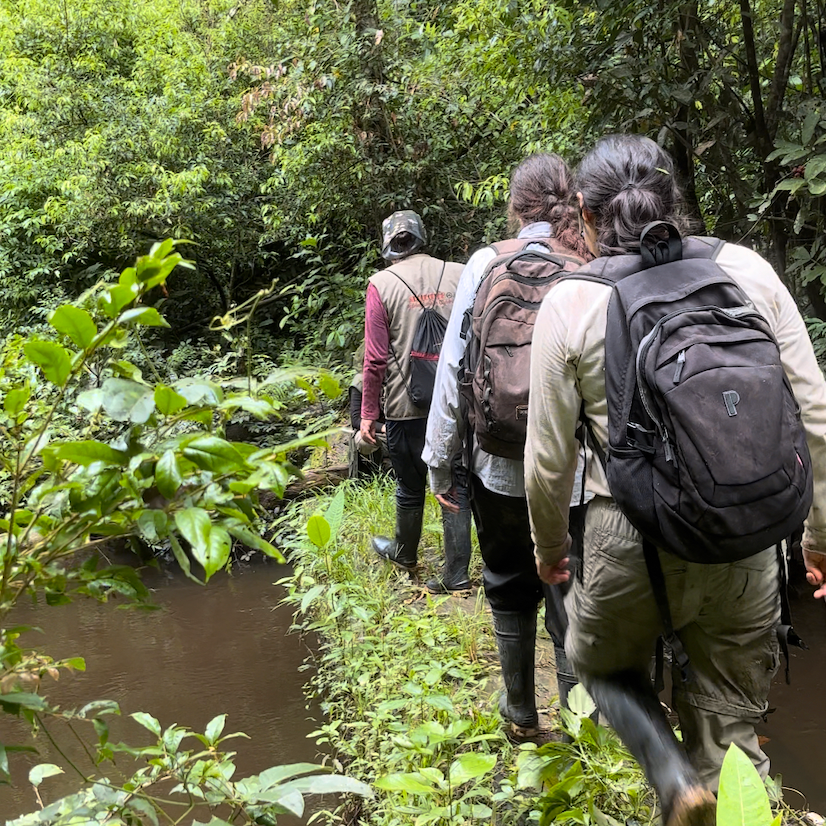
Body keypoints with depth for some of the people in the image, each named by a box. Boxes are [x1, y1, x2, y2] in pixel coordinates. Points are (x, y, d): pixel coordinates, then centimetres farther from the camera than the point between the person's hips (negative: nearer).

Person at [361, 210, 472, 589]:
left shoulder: (382, 284, -7)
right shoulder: (458, 275, -1)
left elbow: (376, 358, -8)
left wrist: (368, 413, -1)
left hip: (406, 405, -2)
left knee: (410, 487, 15)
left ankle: (405, 554, 37)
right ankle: (457, 573, 9)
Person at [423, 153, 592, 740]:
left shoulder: (488, 264, -5)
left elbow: (455, 364, -4)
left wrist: (440, 456, 3)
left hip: (500, 464, 1)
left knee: (509, 586, 18)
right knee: (569, 592, 13)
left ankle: (521, 712, 30)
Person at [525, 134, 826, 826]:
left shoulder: (570, 303, -6)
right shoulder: (745, 269, -1)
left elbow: (548, 460, -1)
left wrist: (550, 549, 17)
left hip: (633, 542, -2)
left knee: (603, 663, 27)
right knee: (731, 724, 19)